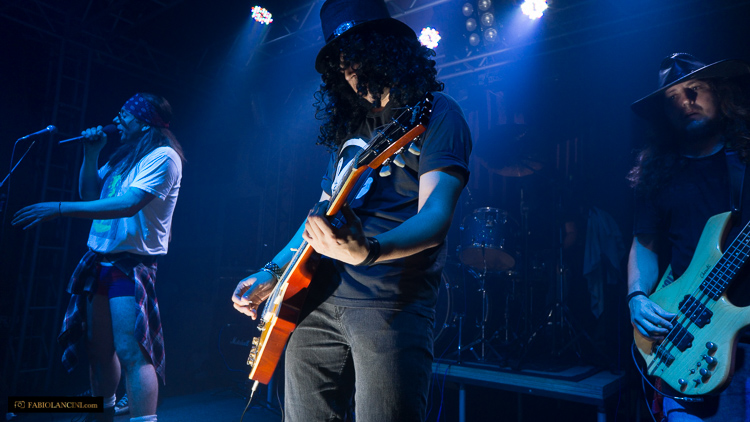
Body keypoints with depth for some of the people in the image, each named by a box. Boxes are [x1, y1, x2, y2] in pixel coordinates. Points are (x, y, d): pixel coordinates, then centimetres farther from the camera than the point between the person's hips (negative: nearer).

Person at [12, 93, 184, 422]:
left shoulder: (162, 156, -12)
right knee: (99, 349, 16)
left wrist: (61, 208, -23)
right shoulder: (125, 156, 17)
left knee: (131, 353, -13)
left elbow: (129, 204, -24)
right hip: (100, 260, 9)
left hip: (132, 264, -9)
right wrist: (91, 154, 8)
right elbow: (89, 194, 21)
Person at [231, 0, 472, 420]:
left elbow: (436, 215, -16)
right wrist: (272, 272, 12)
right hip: (318, 299, 7)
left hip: (391, 306, -6)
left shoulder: (435, 113, -3)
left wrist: (368, 251, -35)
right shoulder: (350, 122, 18)